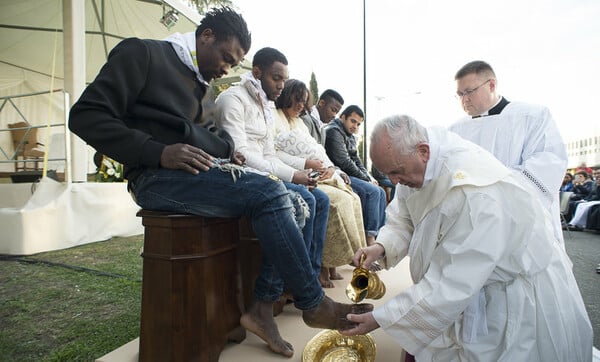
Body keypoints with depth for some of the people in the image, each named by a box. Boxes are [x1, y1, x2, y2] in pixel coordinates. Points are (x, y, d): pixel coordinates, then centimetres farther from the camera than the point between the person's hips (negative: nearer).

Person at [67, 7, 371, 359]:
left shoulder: (197, 80, 23)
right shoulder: (142, 53, 0)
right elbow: (86, 115, -8)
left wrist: (224, 151, 4)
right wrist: (158, 152, -21)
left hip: (200, 170, 8)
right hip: (158, 176, -8)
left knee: (280, 198, -7)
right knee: (269, 193, -24)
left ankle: (262, 305, -8)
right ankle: (313, 303, -8)